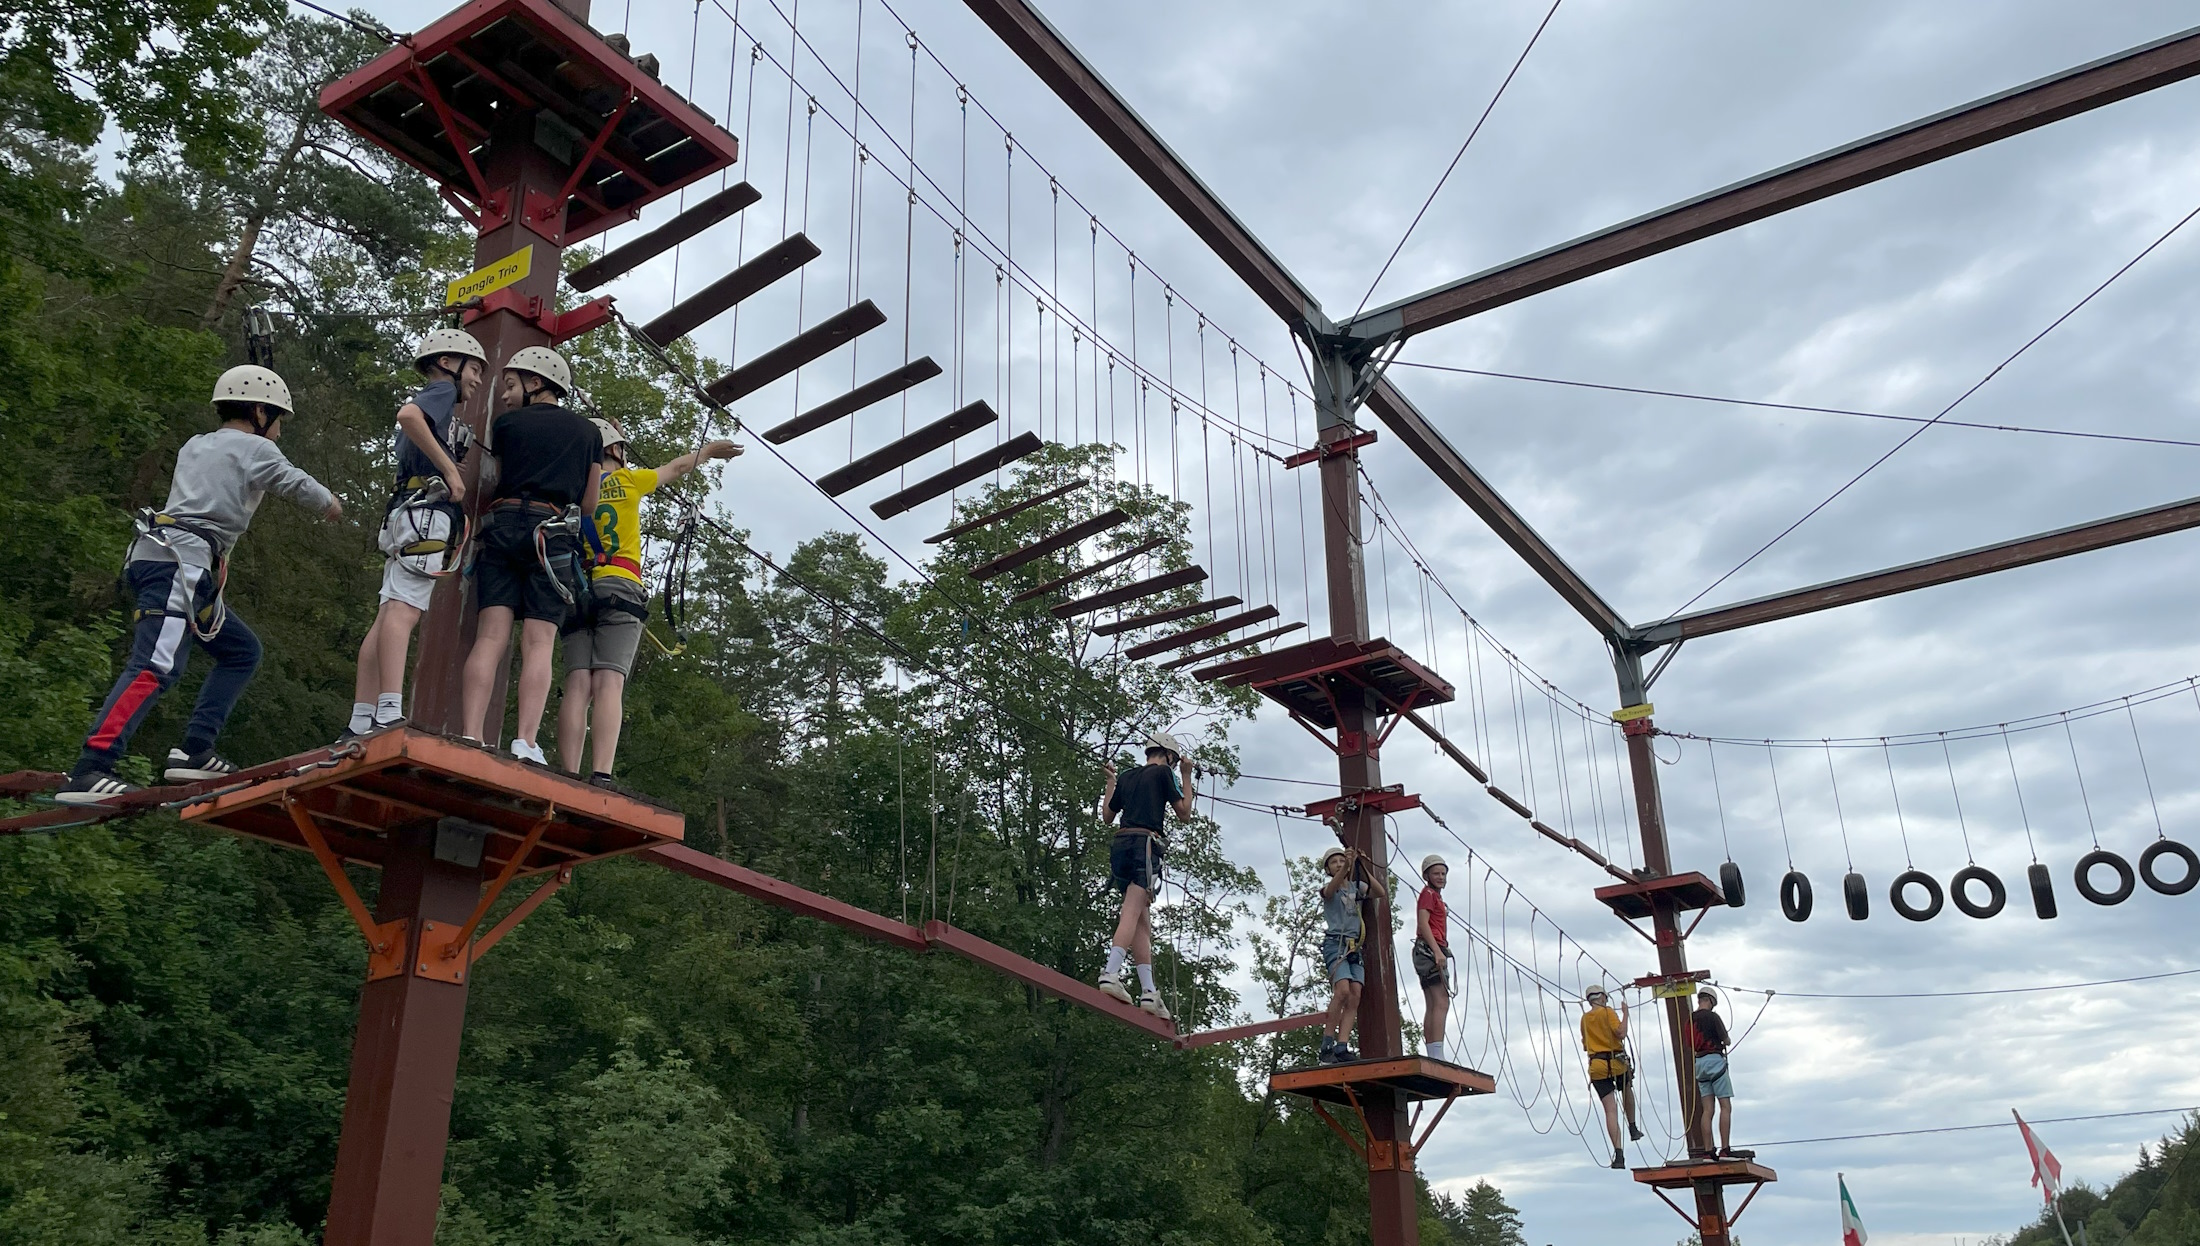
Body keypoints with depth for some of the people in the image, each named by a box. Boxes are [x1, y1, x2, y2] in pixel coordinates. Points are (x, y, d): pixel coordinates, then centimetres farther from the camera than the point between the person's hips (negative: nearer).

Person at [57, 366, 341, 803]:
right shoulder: (255, 449, 5)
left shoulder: (194, 446, 26)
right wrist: (329, 503, 39)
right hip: (178, 563, -9)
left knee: (242, 651, 15)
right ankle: (87, 773, -33)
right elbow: (296, 484, 18)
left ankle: (195, 751, 5)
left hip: (159, 560, 10)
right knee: (156, 667, -21)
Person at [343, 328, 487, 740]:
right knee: (403, 610, -20)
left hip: (408, 513, 9)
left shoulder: (435, 409, 33)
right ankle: (389, 714, -30)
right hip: (427, 510, -9)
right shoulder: (441, 390, 5)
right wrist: (450, 471, -14)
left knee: (389, 616, 2)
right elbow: (408, 414, -15)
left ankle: (361, 724, -1)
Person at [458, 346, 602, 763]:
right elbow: (588, 504, 17)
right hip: (553, 532, -1)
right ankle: (525, 741, -20)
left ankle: (469, 739, -16)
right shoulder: (588, 431, 17)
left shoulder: (506, 424, 14)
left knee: (490, 637, -5)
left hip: (502, 523, 1)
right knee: (539, 642, -7)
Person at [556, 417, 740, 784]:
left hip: (576, 591, 3)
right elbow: (677, 467, 27)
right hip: (618, 588, -3)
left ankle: (569, 779, -18)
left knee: (577, 686, -5)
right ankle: (600, 777, -27)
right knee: (609, 685, -15)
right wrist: (709, 449, 43)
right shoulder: (628, 480, 12)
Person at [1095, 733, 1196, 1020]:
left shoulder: (1127, 777, 23)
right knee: (1133, 912, -18)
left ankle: (1148, 991, 1)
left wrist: (1111, 781, 38)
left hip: (1121, 845, 7)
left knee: (1143, 921, 5)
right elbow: (1184, 811, 8)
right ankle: (1111, 973, -36)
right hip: (1145, 843, -7)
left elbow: (1107, 815, 28)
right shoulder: (1163, 772, 6)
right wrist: (1186, 776, 18)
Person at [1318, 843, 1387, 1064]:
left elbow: (1380, 893, 0)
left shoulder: (1356, 886, 17)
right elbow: (1331, 889, -20)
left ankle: (1342, 1047, -13)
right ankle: (1327, 1044, -18)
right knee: (1342, 990, -23)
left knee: (1355, 997, -9)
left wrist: (1362, 870, -12)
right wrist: (1346, 867, -35)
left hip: (1355, 947, 5)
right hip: (1335, 943, -5)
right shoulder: (1327, 889, 6)